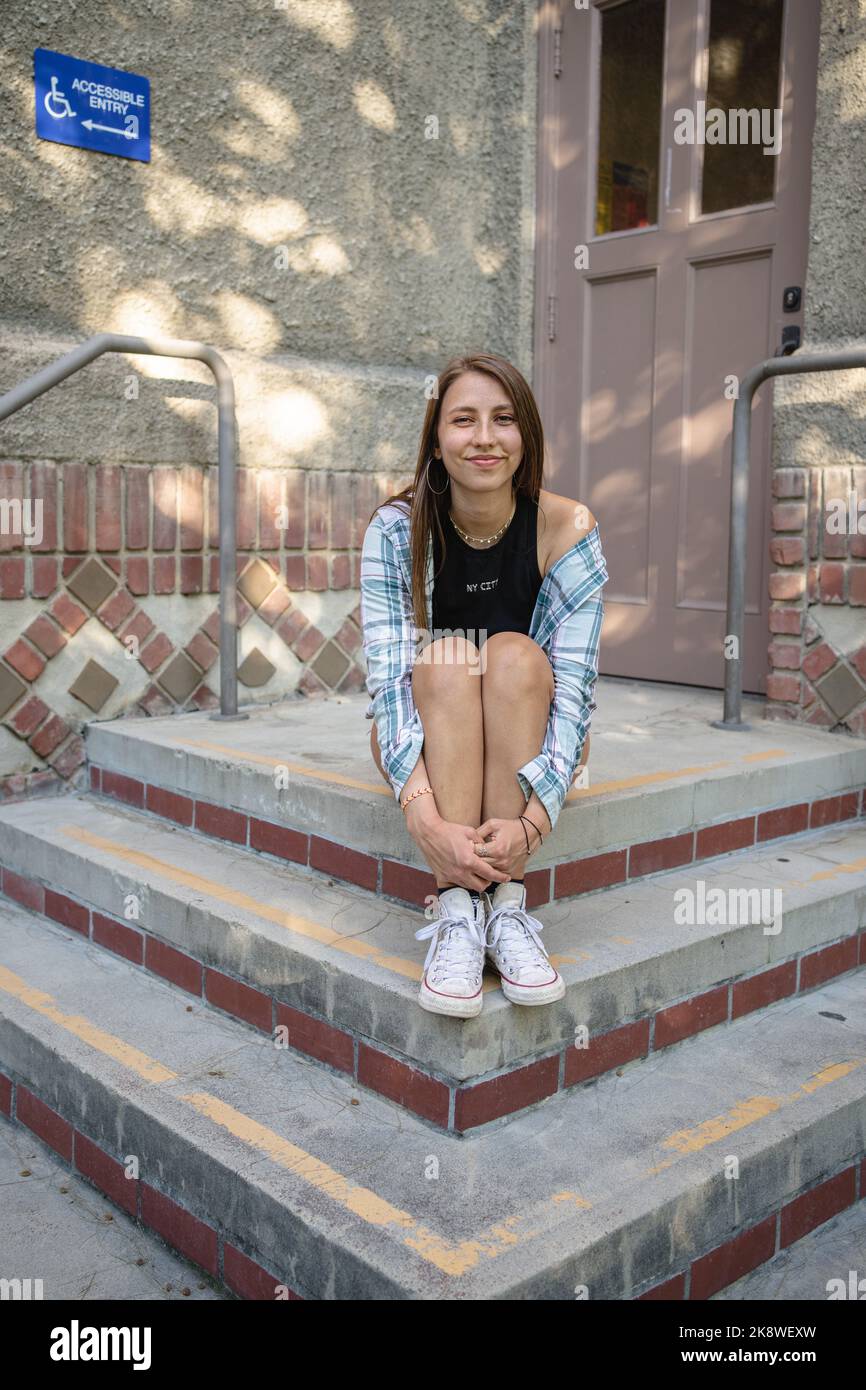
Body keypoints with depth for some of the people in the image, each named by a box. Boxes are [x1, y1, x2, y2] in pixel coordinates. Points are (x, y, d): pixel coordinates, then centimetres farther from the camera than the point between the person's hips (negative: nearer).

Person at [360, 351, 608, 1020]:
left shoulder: (567, 528, -16)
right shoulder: (396, 530, -16)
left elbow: (573, 683, -22)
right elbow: (389, 678, -23)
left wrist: (533, 818, -37)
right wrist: (425, 816, -39)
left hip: (529, 743, 0)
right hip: (428, 747, 0)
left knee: (515, 655, -30)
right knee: (445, 657, -30)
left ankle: (507, 902, -33)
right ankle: (456, 908, -37)